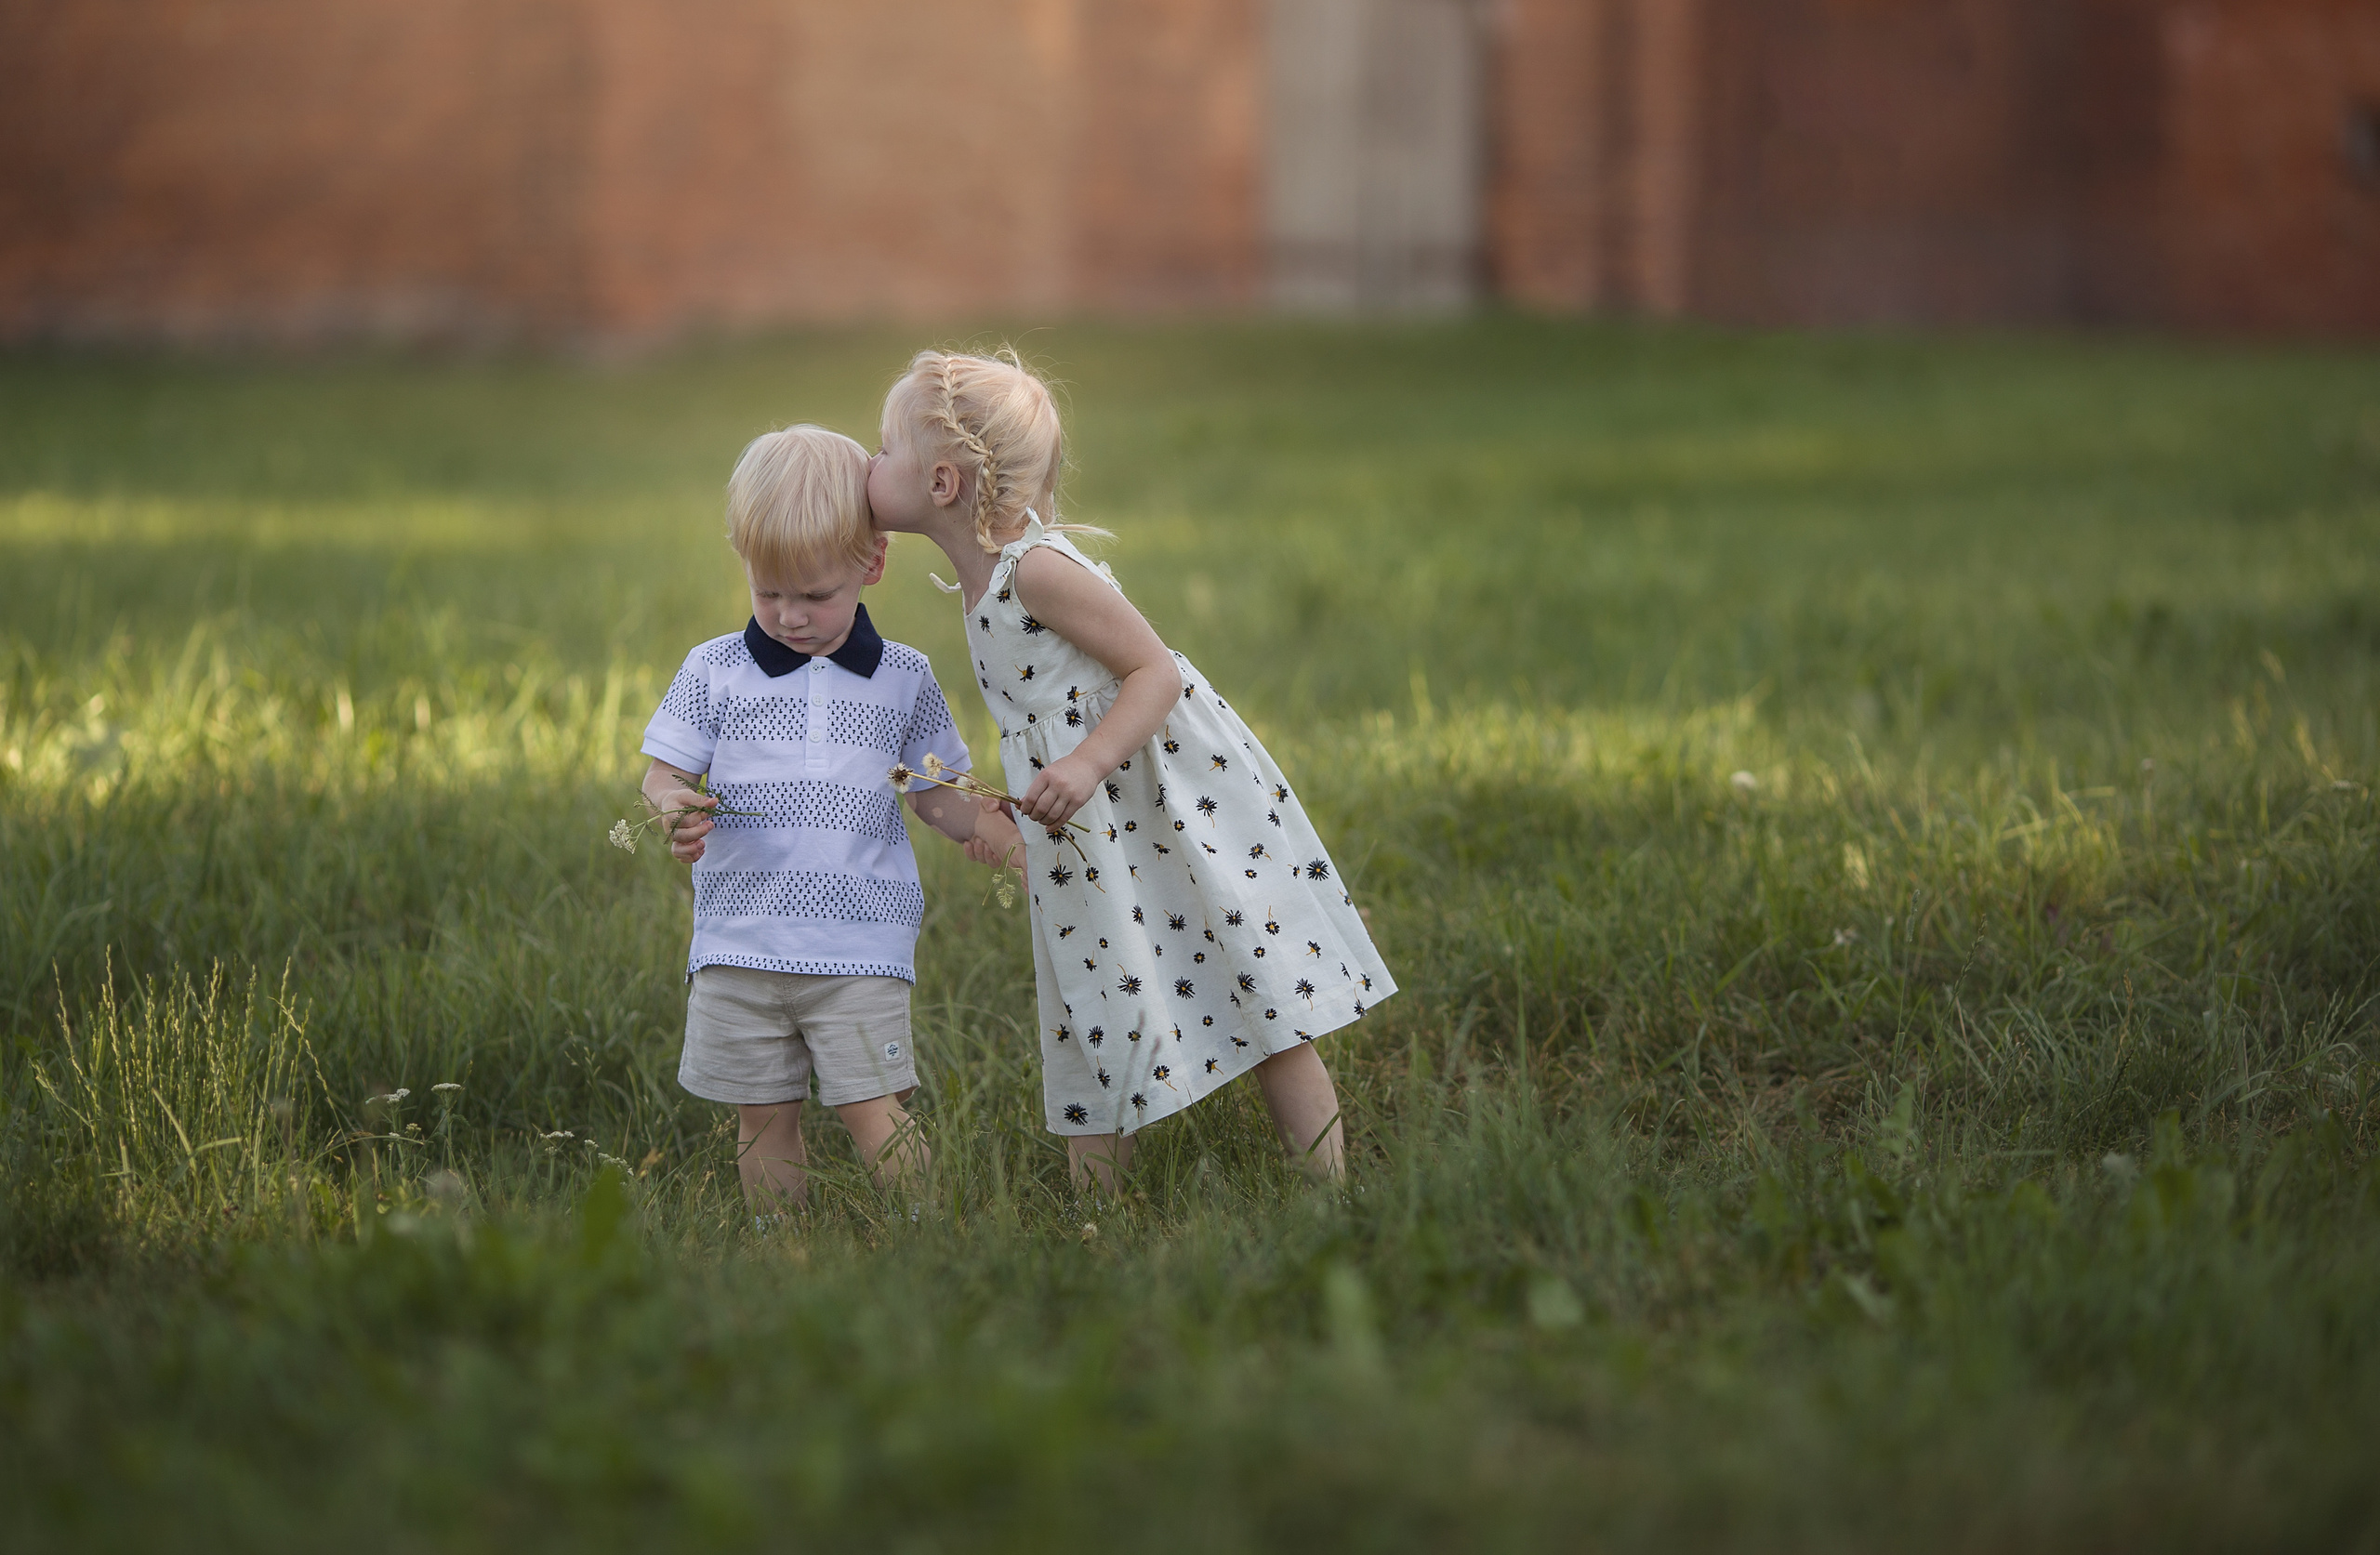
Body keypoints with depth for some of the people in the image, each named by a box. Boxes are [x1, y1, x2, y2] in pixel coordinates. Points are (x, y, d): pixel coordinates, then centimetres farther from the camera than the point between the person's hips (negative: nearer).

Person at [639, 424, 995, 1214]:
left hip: (859, 949, -1)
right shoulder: (714, 671, 5)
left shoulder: (903, 679, 6)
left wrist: (1021, 846, -3)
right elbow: (664, 774, 6)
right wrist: (673, 812, -18)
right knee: (764, 1123, 6)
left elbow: (938, 797, 13)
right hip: (739, 946, 1)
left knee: (873, 1116, -8)